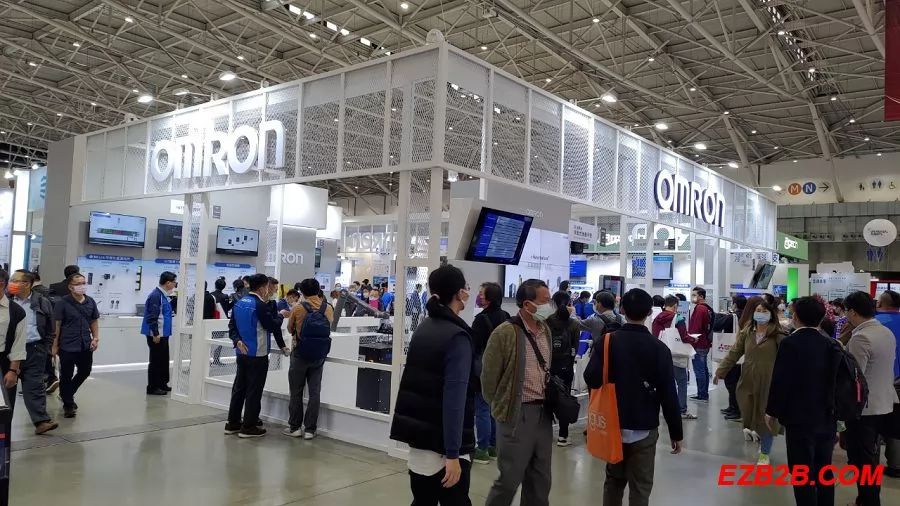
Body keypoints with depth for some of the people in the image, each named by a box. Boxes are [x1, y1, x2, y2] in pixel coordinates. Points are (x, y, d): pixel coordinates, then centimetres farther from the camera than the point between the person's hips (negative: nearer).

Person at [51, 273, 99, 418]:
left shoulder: (91, 302, 4)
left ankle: (68, 394, 42)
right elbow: (57, 325, -8)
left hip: (86, 346, 5)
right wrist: (55, 345, -8)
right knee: (66, 375, 6)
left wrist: (96, 338, 1)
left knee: (85, 372, 17)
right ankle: (68, 405, 23)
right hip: (67, 346, -5)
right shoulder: (63, 303, -9)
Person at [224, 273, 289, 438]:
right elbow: (273, 327, -14)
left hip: (242, 353, 8)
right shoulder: (261, 306, -18)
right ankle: (248, 426, 5)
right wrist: (280, 317, 4)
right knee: (254, 390, 0)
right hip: (257, 354, -8)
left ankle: (232, 423, 20)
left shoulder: (239, 303, 9)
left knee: (239, 387, 14)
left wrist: (237, 341, -2)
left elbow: (232, 325, 10)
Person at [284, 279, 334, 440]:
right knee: (314, 392, 7)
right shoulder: (329, 308, -5)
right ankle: (310, 429, 10)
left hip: (300, 355, -2)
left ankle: (295, 427, 17)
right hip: (319, 356, 2)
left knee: (296, 392, 10)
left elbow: (290, 329, 1)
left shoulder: (298, 308, -12)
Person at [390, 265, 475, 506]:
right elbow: (454, 398, -22)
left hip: (419, 433, 8)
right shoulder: (457, 336, -15)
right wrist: (453, 454, -22)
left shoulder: (423, 328, 9)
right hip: (442, 441, -8)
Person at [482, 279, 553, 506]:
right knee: (509, 479, 1)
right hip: (518, 415, -7)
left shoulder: (546, 330, 9)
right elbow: (489, 377, -9)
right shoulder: (505, 333, -15)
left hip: (544, 413, 7)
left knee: (540, 480, 15)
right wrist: (502, 407, 2)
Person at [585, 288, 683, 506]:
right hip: (644, 428, -2)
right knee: (640, 487, 8)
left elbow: (591, 379, -16)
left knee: (613, 480, 20)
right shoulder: (658, 348, -11)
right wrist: (676, 432, -1)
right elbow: (668, 394, -11)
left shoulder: (608, 341, -7)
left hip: (613, 425, 3)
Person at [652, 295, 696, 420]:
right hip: (676, 357, -5)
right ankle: (682, 410, 6)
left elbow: (654, 337, 1)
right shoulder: (678, 319, -12)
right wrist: (693, 339, 4)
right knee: (682, 381, 6)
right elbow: (684, 338, -15)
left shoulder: (656, 319, 1)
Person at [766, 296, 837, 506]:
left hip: (799, 418, -6)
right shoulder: (830, 344, 2)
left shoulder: (790, 343, -15)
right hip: (826, 417, 6)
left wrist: (772, 410, -3)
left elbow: (780, 380, -16)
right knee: (824, 471, 17)